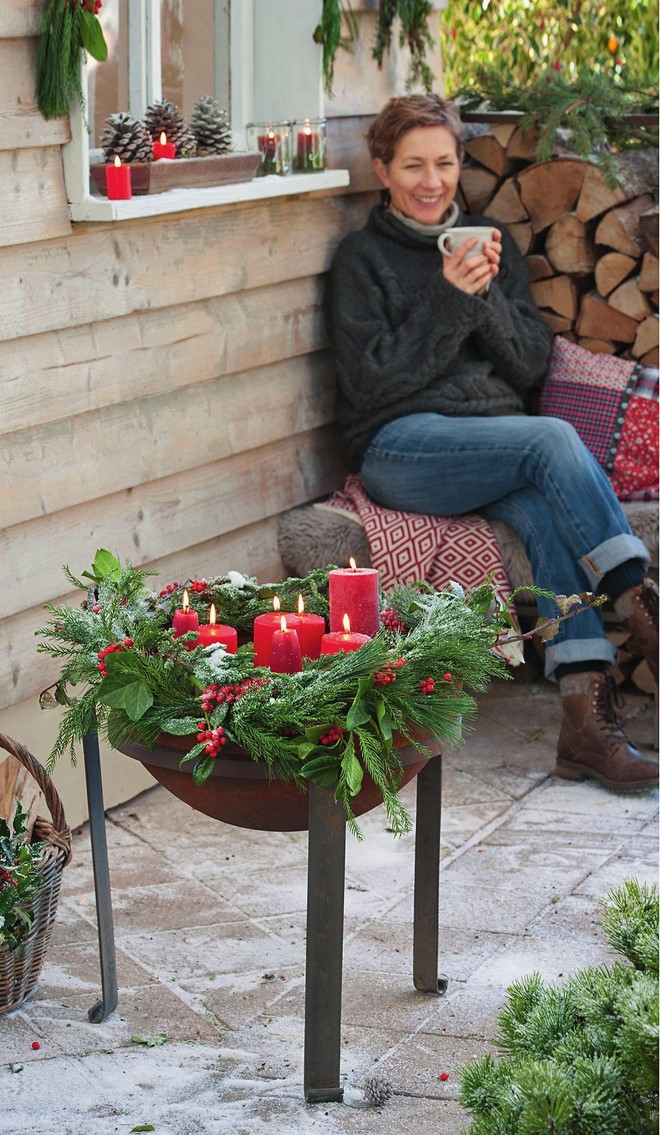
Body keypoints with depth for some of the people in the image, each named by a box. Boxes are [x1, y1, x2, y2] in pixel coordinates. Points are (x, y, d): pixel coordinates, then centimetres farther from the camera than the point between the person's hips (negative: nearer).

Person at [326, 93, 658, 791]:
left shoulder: (491, 243, 19)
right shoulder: (363, 257, 7)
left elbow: (530, 366, 11)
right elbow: (370, 382, -5)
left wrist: (487, 296, -6)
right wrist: (448, 300, -11)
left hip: (499, 439, 3)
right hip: (402, 449, -3)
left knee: (544, 509, -33)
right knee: (554, 440, -32)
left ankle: (587, 719, -41)